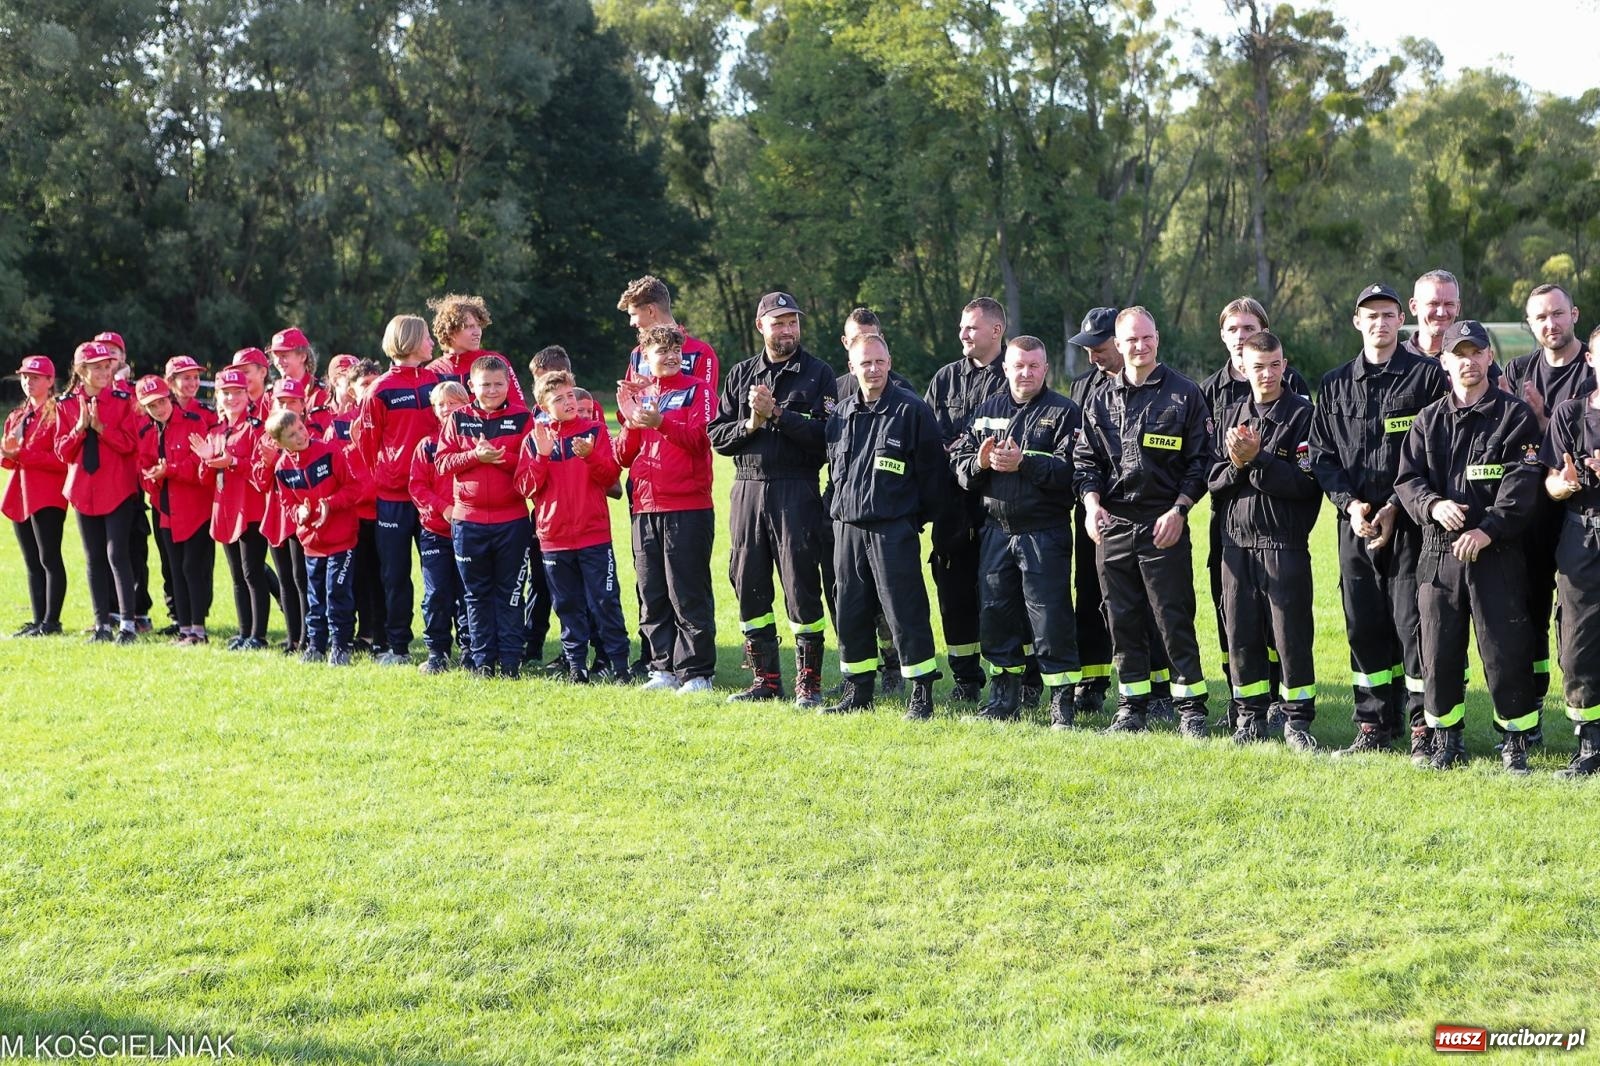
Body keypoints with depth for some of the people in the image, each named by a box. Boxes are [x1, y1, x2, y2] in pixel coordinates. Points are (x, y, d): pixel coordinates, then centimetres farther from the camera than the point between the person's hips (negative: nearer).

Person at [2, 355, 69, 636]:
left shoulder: (58, 413, -6)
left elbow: (62, 458, -15)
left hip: (47, 497, -8)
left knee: (49, 558, -8)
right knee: (32, 562, 8)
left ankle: (51, 622, -6)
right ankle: (38, 621, 11)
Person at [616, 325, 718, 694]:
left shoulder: (697, 390, 3)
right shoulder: (639, 396, 16)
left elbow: (699, 437, -13)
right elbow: (624, 456, 11)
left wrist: (659, 422, -27)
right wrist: (630, 422, -6)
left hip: (688, 508, -5)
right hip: (645, 509, 5)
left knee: (687, 594, -6)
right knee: (651, 595, 7)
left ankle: (696, 673, -4)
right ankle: (664, 668, 14)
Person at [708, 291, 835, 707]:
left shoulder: (818, 373, 1)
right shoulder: (741, 375, 14)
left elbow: (825, 434, -12)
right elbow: (717, 436, 8)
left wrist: (778, 414, -15)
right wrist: (750, 424, -9)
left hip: (797, 490, -4)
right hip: (747, 489, 5)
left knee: (801, 585, -5)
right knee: (749, 586, 6)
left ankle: (808, 682, 3)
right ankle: (765, 678, 15)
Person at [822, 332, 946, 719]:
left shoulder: (912, 410, -5)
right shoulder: (840, 414, 11)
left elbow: (932, 471, -3)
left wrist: (917, 517, 1)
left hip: (894, 530, -6)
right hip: (847, 528, 6)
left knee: (905, 613, -5)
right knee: (850, 614, 9)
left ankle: (921, 696, 1)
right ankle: (858, 692, 20)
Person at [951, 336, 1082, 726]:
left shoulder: (1063, 412, -3)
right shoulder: (987, 411, 14)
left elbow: (1069, 470, -15)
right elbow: (958, 461, 10)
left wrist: (1024, 463, -22)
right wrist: (979, 463, -11)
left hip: (1045, 532, -5)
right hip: (996, 530, 5)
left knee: (1051, 620, -5)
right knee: (996, 617, 11)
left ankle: (1062, 702, 3)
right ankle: (1004, 697, 24)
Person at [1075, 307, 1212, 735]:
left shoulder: (1185, 394, 2)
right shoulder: (1102, 401, 13)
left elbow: (1199, 460, 0)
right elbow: (1086, 460, 13)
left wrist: (1179, 509, -9)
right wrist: (1092, 503, -4)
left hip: (1164, 525, -4)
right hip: (1112, 524, 4)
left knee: (1174, 619, -4)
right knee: (1123, 620, 6)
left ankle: (1191, 707, 3)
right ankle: (1131, 706, 14)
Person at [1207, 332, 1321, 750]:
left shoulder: (1302, 414, -4)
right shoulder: (1229, 416, 12)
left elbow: (1307, 482, -12)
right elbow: (1214, 478, 7)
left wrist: (1257, 460, -17)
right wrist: (1237, 465, -13)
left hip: (1285, 543, -4)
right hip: (1237, 542, 5)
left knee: (1291, 634, -2)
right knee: (1240, 633, 7)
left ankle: (1297, 719, 7)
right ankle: (1250, 716, 18)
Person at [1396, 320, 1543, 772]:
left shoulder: (1515, 416, 0)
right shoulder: (1428, 420, 13)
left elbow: (1522, 484, -9)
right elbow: (1408, 478, 8)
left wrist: (1488, 529, -20)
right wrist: (1433, 505, -14)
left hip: (1496, 553, -3)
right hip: (1438, 553, 3)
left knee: (1505, 650, -4)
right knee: (1439, 651, 5)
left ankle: (1516, 741, 9)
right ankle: (1446, 739, 18)